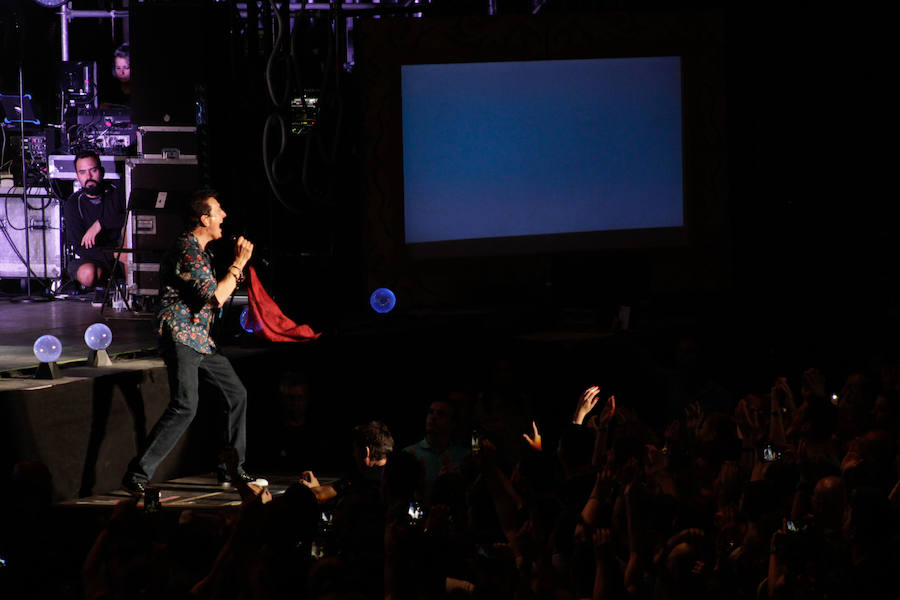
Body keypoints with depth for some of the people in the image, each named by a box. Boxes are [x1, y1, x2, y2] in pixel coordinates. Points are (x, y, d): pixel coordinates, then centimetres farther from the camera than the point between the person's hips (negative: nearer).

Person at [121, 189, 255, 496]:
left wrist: (238, 262, 17)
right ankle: (137, 476, -20)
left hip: (200, 339, 11)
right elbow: (215, 297, -20)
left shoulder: (199, 250, 17)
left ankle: (231, 468, 22)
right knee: (185, 406, -21)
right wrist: (238, 264, -10)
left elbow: (215, 292, 26)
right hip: (180, 336, -11)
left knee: (236, 393, 13)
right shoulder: (188, 250, -16)